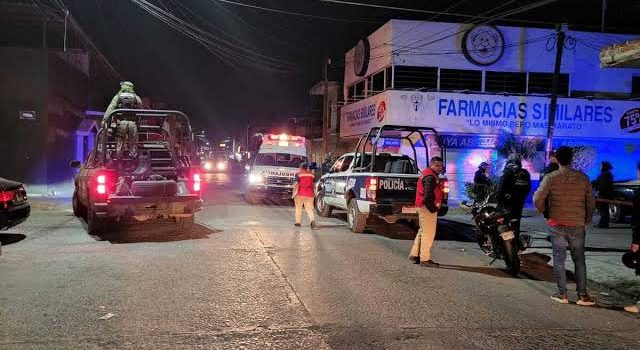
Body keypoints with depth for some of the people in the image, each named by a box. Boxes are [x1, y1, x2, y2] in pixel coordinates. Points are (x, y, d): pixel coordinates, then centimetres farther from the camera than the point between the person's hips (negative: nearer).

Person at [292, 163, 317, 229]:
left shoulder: (298, 174, -3)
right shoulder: (311, 174, 10)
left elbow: (296, 184, -10)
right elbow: (313, 184, 15)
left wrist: (294, 192, -4)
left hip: (300, 194, -3)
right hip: (309, 194, 3)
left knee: (298, 208, 11)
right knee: (309, 209, 3)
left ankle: (298, 222, 14)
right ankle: (312, 220, -20)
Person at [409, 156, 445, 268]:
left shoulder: (426, 173, 18)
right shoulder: (430, 176, -16)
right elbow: (428, 195, -26)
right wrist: (433, 208, -18)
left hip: (423, 207, 11)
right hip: (428, 208, -11)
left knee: (423, 231, 19)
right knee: (428, 233, -6)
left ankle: (415, 254, 26)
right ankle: (425, 259, -3)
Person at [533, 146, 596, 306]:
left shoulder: (551, 178, -8)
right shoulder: (583, 178, -1)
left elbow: (537, 198, -11)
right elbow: (591, 202, 4)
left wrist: (544, 212, 8)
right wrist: (587, 220, 18)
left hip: (556, 224, -2)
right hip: (577, 225, 2)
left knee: (559, 259, 7)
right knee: (579, 260, 11)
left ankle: (562, 294, 9)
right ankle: (582, 295, 9)